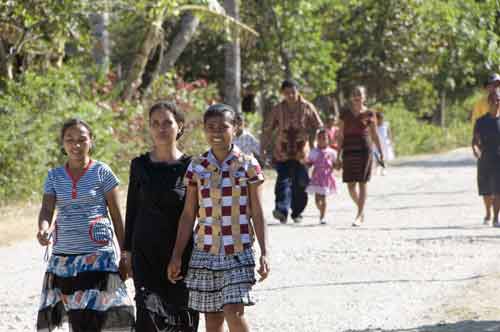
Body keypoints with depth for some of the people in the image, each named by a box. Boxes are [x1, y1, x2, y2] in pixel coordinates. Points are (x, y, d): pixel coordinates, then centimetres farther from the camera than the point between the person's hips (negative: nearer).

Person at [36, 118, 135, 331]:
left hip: (98, 255, -3)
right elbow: (47, 210, -2)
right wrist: (43, 229, -25)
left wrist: (124, 255, 0)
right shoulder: (54, 176, 9)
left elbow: (116, 215, 2)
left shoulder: (101, 172, 0)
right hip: (63, 256, 3)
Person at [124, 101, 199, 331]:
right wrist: (127, 251, 9)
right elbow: (132, 210, 11)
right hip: (145, 254, 1)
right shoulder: (140, 165, 4)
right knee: (148, 310, -15)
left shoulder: (190, 166, -2)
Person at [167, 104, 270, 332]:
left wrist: (264, 253, -5)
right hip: (205, 252, 3)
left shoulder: (248, 165, -1)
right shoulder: (196, 167, 5)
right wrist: (176, 256, 5)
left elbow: (257, 213, 0)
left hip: (239, 252, -3)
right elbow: (188, 215, 8)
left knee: (234, 312, -16)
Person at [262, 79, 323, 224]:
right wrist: (264, 147, 0)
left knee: (300, 184, 2)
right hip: (282, 153, 0)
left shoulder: (307, 107, 1)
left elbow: (318, 128, 6)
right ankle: (282, 211, -28)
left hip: (301, 153, 0)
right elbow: (268, 130, 8)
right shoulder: (278, 110, 4)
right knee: (283, 180, -16)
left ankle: (297, 212, 19)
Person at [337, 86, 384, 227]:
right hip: (349, 150, 3)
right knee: (350, 184, 2)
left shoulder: (369, 114, 3)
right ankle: (361, 209, 26)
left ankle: (359, 216, -5)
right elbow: (341, 135, 10)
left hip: (364, 150, -3)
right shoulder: (345, 114, 9)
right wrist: (338, 155, 6)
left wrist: (381, 152, 3)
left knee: (362, 183, -6)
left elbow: (374, 135, 7)